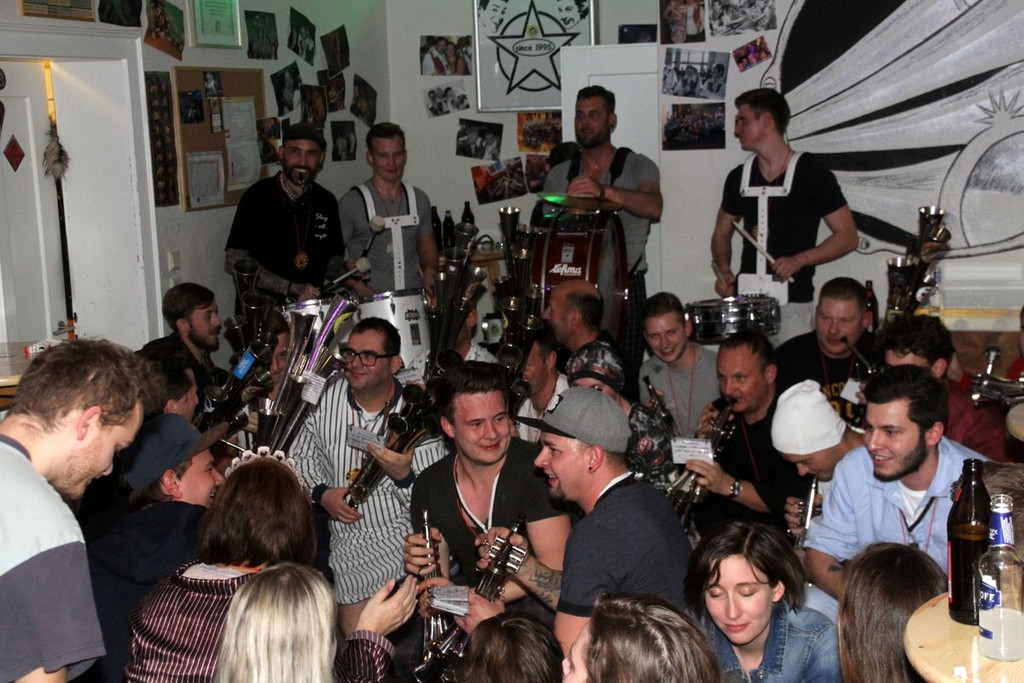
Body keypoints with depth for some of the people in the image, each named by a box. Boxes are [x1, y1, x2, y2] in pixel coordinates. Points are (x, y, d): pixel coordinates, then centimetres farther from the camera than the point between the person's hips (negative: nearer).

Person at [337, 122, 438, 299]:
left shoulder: (419, 199, 11)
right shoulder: (351, 203, -4)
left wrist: (429, 273, 2)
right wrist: (358, 286, -15)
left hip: (415, 296, 4)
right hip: (371, 302, -4)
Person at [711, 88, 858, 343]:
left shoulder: (812, 173, -4)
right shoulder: (738, 178, 10)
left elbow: (847, 236, -3)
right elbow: (722, 232, 22)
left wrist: (799, 260, -16)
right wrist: (724, 270, 2)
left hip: (793, 303, -4)